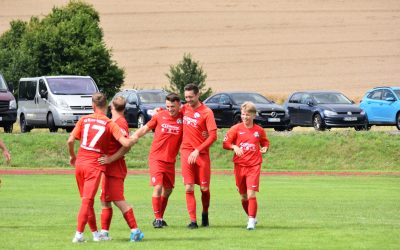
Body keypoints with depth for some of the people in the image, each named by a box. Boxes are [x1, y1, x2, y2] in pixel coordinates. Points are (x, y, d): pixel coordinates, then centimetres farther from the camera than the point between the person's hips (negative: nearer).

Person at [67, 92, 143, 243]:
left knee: (86, 200, 15)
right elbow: (125, 143, -12)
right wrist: (134, 140, 10)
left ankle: (95, 233, 23)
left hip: (80, 163, 4)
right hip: (94, 165, -4)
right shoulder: (110, 124, -5)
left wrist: (72, 156, 18)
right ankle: (78, 234, -15)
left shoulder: (84, 120, 4)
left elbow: (70, 141, -1)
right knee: (87, 200, -5)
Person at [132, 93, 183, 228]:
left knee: (168, 190, 10)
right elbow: (144, 129, 6)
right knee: (158, 187, -14)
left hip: (170, 160, 3)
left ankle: (160, 218, 24)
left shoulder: (183, 118, -1)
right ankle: (157, 218, -6)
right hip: (156, 158, -3)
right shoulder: (159, 116, -3)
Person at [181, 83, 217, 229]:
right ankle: (193, 221, -7)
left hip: (202, 153, -3)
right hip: (186, 152, 3)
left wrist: (198, 150, -18)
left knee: (204, 188, 5)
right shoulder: (184, 109, 7)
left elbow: (213, 136, -13)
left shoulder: (206, 112, -8)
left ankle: (205, 214, 31)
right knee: (188, 188, -8)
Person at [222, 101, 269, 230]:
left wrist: (265, 148, -3)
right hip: (239, 166, 2)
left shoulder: (259, 130, 4)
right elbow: (225, 143, -1)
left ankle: (251, 221, -13)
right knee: (243, 196, 10)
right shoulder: (236, 129, 2)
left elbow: (265, 142, 19)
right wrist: (234, 147, -19)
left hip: (254, 166, -2)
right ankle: (251, 217, 29)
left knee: (251, 194, -15)